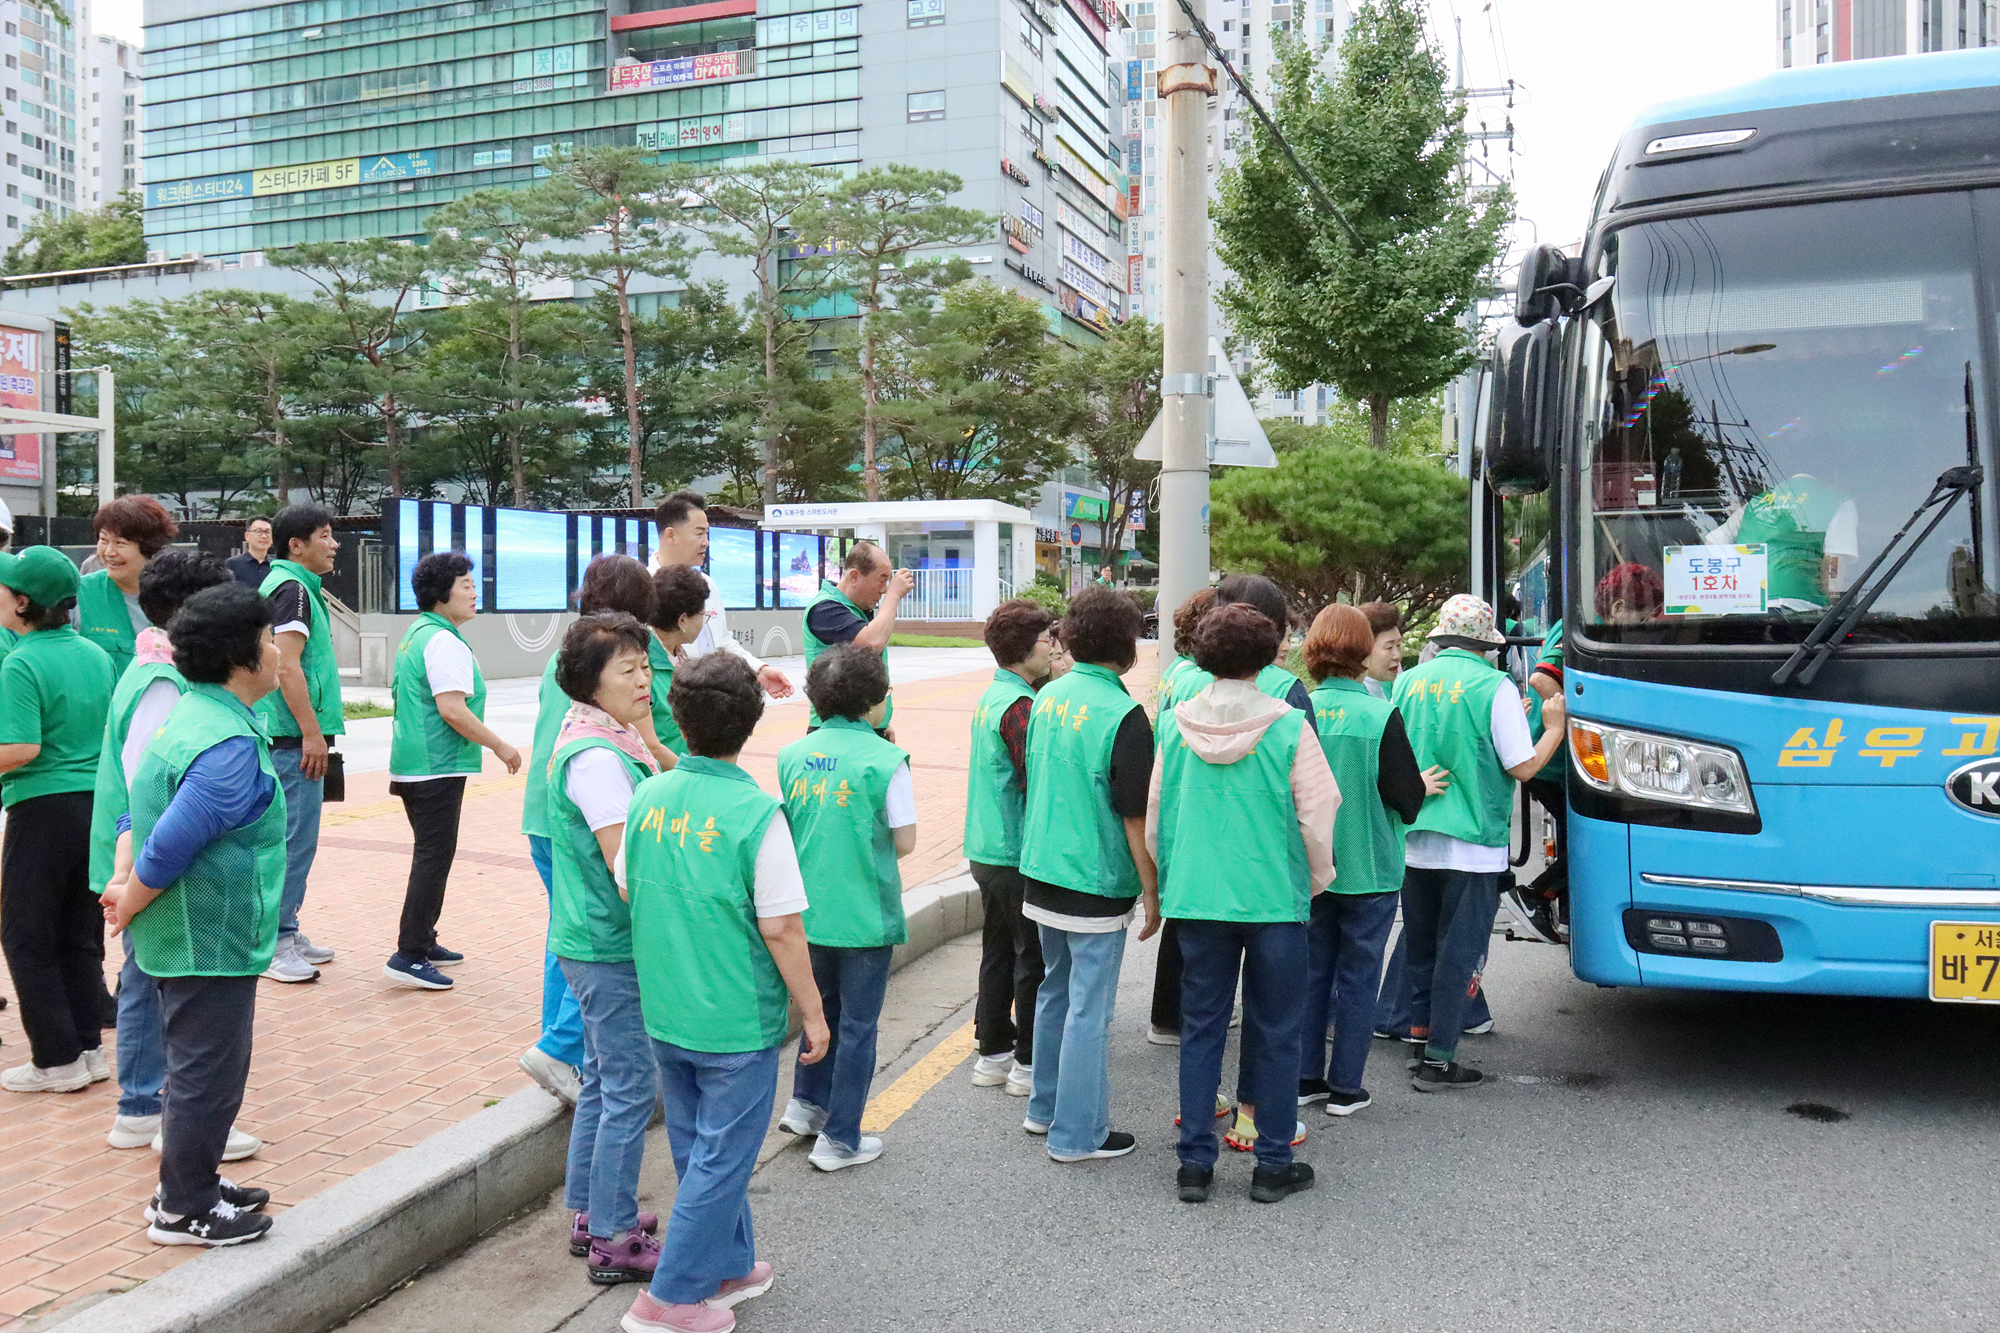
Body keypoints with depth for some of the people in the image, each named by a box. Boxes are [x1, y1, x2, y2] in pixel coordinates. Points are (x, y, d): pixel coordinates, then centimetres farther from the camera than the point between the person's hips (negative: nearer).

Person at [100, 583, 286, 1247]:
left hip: (188, 936, 10)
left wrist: (126, 884, 7)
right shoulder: (231, 747, -25)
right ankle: (183, 1210, 18)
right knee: (208, 1073, 4)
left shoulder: (190, 714, 7)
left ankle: (192, 1184, 35)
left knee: (203, 1067, 22)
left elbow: (141, 808, 14)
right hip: (212, 940, -10)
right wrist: (129, 905, -10)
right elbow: (170, 847, -26)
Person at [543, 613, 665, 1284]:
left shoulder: (607, 742, 10)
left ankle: (590, 1212, 33)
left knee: (605, 1079, 20)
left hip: (595, 943, 10)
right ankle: (616, 1241, 10)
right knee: (630, 1087, -1)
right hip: (612, 947, -10)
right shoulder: (597, 757, -22)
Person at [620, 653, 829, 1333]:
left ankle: (730, 1264, 36)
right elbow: (780, 926, -18)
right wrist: (813, 1013, -7)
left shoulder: (648, 796, -3)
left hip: (664, 1014, 6)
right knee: (720, 1159, 9)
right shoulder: (756, 811, -20)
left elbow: (628, 892, 9)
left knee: (702, 1150, 21)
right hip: (737, 1021, -6)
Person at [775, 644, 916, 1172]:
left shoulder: (793, 754, 1)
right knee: (857, 1025, 8)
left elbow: (784, 828, 8)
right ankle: (839, 1139, 16)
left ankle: (806, 1103, 31)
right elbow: (905, 841, -10)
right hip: (864, 914, -5)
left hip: (809, 908, 5)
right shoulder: (885, 759, -14)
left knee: (825, 1005, 27)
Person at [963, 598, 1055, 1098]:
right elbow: (1038, 786, -22)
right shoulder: (1020, 705, -19)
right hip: (1020, 855, -9)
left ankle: (993, 1053, 26)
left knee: (999, 948, 17)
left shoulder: (994, 696, 11)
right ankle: (1030, 1063, 11)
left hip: (987, 850, 9)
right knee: (1034, 955, 2)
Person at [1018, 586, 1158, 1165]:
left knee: (1055, 991, 21)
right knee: (1089, 1008, 3)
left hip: (1041, 873, 8)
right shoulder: (1122, 715, -18)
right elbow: (1135, 817, -16)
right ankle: (1077, 1133, 12)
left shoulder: (1048, 698, 4)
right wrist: (1152, 891, -8)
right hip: (1095, 885, -8)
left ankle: (1045, 1107, 33)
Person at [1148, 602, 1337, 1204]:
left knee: (1200, 1027, 12)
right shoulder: (1289, 727, -10)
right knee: (1273, 1033, 10)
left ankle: (1195, 1163, 16)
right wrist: (1317, 879, 11)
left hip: (1195, 900, 3)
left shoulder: (1175, 725, -1)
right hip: (1275, 900, -2)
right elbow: (1319, 813, -6)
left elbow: (1153, 810, 6)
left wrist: (1163, 883, 20)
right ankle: (1273, 1165, 18)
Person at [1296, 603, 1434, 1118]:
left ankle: (1305, 1077, 21)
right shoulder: (1381, 715, -14)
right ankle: (1344, 1086, 14)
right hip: (1367, 868, -3)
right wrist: (1424, 786, 11)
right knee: (1357, 977, 8)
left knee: (1311, 972, 15)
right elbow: (1403, 795, -11)